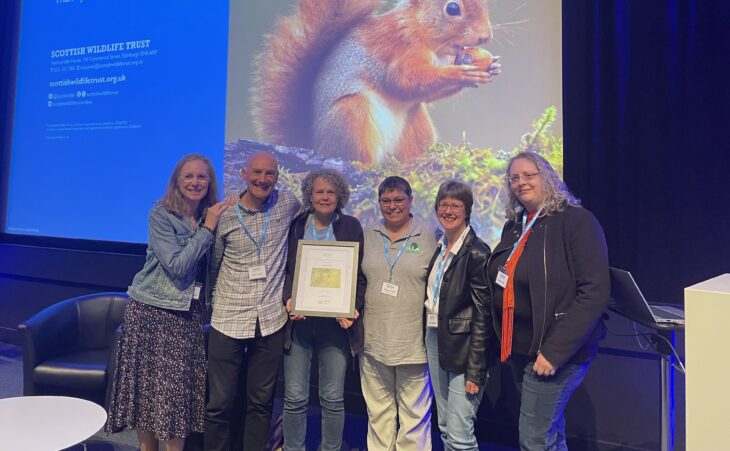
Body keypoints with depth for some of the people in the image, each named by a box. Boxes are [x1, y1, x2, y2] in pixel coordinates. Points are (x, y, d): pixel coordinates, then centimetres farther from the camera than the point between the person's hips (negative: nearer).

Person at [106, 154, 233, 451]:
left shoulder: (213, 215, 5)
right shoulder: (161, 214, -9)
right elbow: (176, 265, -18)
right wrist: (207, 229, -16)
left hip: (190, 314, 4)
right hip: (152, 312, -3)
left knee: (180, 389, 5)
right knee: (148, 385, 5)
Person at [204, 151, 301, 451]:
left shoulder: (288, 204, -2)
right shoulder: (224, 214, -3)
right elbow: (214, 265, 8)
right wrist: (217, 302, 13)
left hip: (271, 320, 1)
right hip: (228, 321, 0)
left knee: (261, 402, 13)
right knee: (220, 402, 7)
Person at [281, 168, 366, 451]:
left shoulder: (351, 227, 5)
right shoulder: (295, 225, 7)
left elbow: (360, 274, 5)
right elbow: (283, 269, 8)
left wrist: (354, 307, -10)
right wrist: (288, 299, -10)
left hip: (335, 321, 0)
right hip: (299, 319, 1)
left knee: (333, 398, 6)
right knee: (294, 396, 6)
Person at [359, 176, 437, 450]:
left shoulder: (430, 236, -2)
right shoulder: (368, 236, 8)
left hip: (413, 343, -3)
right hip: (373, 341, 4)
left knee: (414, 415, 7)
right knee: (378, 413, 16)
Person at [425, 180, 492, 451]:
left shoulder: (476, 253, -14)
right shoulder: (439, 247, 9)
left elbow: (482, 316, -15)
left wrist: (475, 371, -16)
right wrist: (428, 340, 11)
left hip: (463, 346, -7)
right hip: (434, 340, 7)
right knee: (445, 428, 16)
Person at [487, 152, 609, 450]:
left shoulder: (577, 221, -12)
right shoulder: (514, 226, 9)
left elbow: (595, 293, -19)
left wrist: (555, 351, -21)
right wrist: (506, 344, 10)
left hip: (556, 351, -7)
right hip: (519, 350, 7)